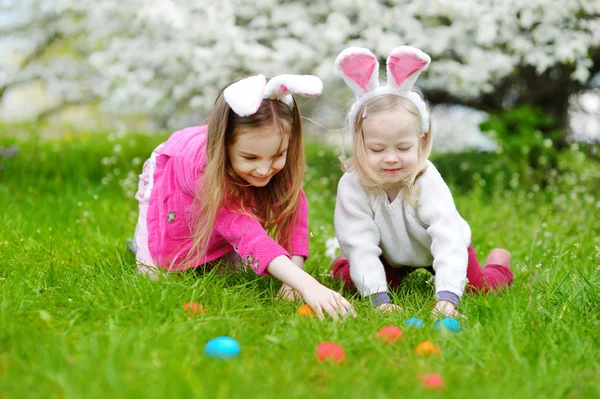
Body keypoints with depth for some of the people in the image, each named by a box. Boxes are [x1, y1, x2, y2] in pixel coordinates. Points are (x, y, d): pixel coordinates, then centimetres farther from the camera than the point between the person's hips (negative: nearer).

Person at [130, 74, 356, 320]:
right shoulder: (207, 168, -51)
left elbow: (294, 206, -29)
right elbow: (249, 236, -60)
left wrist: (295, 271, -43)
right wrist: (306, 284, -72)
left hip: (230, 196, 4)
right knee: (156, 271, -5)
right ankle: (143, 239, 26)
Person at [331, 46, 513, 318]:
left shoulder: (427, 182, -37)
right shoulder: (352, 186, -32)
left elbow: (449, 239, -46)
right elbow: (361, 245, -34)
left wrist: (447, 296, -59)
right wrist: (379, 297, -44)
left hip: (437, 247, -1)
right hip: (390, 252, 1)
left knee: (481, 288, -10)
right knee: (352, 282, -16)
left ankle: (498, 260, 26)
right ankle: (341, 263, 22)